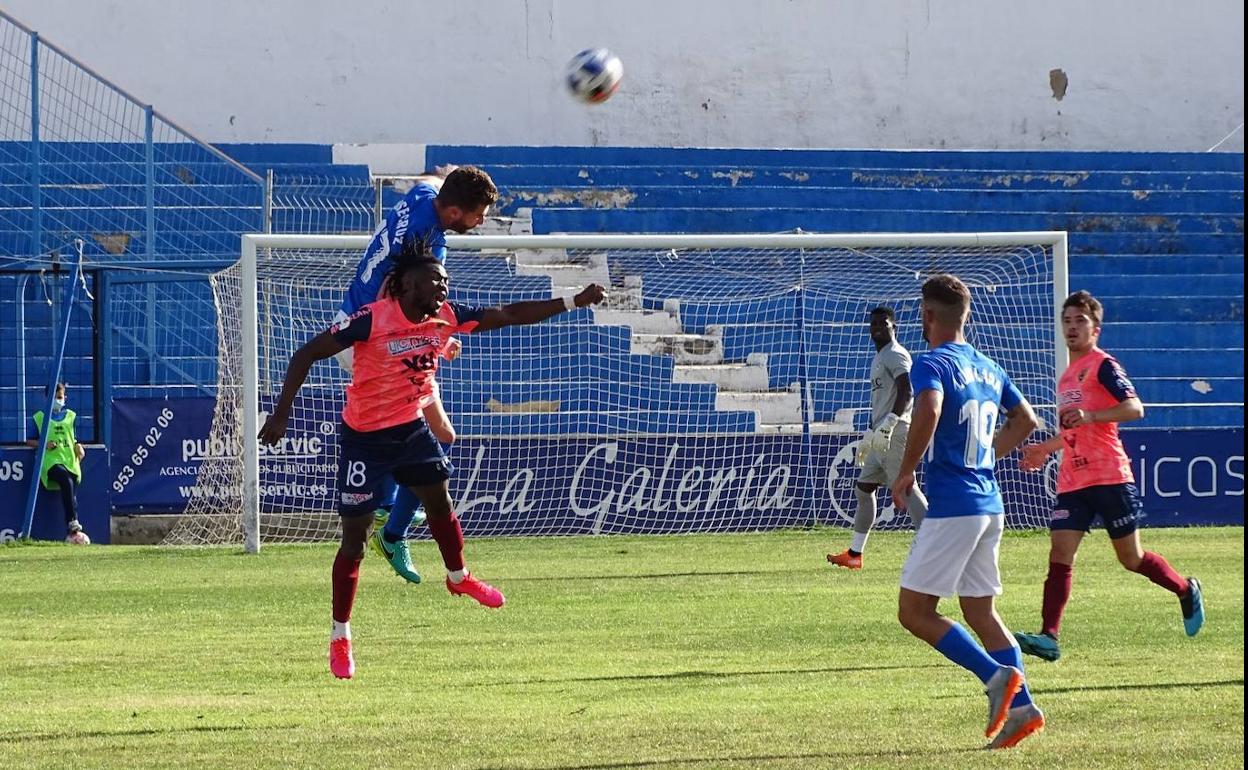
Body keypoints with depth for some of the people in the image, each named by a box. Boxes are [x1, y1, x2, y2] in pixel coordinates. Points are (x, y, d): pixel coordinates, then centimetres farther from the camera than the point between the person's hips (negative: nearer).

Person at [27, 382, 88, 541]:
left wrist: (78, 447, 4)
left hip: (70, 461, 3)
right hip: (51, 461, -3)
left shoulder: (70, 416, 23)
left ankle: (71, 534, -19)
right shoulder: (39, 417, 13)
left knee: (72, 491, -17)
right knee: (66, 480, -33)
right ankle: (73, 524, -37)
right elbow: (29, 441, 13)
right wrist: (44, 444, -5)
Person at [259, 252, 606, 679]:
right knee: (355, 537, -3)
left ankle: (458, 577, 46)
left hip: (411, 428, 6)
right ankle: (339, 637, 8)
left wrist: (574, 301, -5)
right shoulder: (372, 320, -26)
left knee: (439, 502, 15)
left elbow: (509, 315, 0)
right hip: (363, 438, -6)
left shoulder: (446, 317, -7)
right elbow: (307, 354, -22)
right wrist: (281, 415, -27)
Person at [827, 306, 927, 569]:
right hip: (881, 438, 11)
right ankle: (854, 554, 22)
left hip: (895, 434, -11)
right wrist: (869, 434, 33)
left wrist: (888, 424, -33)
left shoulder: (895, 355, -9)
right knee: (863, 489, 15)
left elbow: (906, 392, -24)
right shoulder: (879, 358, 22)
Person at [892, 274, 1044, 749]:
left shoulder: (931, 364, -10)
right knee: (980, 612, 13)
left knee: (914, 612, -2)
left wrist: (905, 472, -19)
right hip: (989, 505, 8)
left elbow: (929, 409, -29)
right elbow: (1026, 421, 25)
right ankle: (1021, 706, 2)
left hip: (951, 507, -8)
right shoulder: (988, 368, 15)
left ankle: (997, 675, -15)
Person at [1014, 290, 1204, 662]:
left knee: (1131, 558, 2)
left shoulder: (1103, 365, -6)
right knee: (1060, 554, -9)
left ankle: (1187, 591, 28)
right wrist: (1046, 448, 26)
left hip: (1110, 478, -7)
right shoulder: (1067, 376, 20)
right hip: (1072, 482, 7)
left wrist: (1089, 416, -31)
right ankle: (1048, 637, -18)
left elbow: (1134, 408, -20)